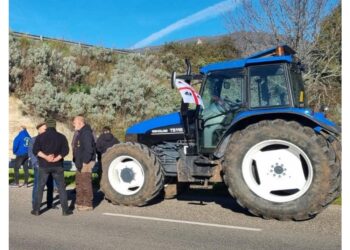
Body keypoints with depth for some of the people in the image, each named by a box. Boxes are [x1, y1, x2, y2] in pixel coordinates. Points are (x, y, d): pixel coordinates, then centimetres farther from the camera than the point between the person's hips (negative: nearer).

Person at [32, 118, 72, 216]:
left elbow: (35, 150, -10)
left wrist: (46, 157, -16)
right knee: (61, 187, 5)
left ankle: (36, 209, 12)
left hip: (44, 166, 0)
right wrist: (56, 159, -13)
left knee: (40, 187, 10)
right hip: (57, 166, 0)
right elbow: (65, 150, -8)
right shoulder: (61, 137, 2)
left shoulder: (40, 137, 2)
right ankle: (65, 210, 6)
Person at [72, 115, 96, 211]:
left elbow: (89, 150, -25)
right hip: (80, 164, 11)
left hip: (85, 163, -11)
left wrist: (84, 162, -22)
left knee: (86, 184, -4)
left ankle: (88, 204, 4)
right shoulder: (80, 133, 17)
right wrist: (78, 162, 17)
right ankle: (79, 202, 30)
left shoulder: (86, 133, -18)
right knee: (79, 183, 18)